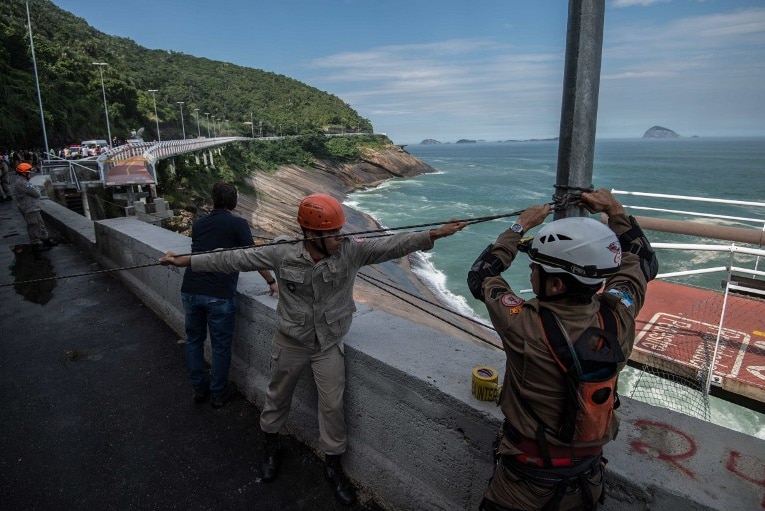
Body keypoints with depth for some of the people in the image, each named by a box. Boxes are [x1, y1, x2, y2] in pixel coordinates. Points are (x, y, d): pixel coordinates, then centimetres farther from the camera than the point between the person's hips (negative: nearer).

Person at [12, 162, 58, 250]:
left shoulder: (22, 182, 13)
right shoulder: (22, 183, -21)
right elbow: (36, 193, -21)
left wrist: (36, 192, -4)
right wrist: (38, 192, -1)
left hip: (33, 208, 11)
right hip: (29, 210, -11)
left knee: (40, 224, 18)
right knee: (34, 226, -1)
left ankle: (46, 240, 29)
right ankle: (36, 244, 7)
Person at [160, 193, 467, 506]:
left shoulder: (351, 251, -17)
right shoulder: (282, 255, -19)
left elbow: (391, 245, -23)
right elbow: (235, 260, -12)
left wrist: (434, 235, -32)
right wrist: (186, 261, -9)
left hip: (329, 346, 0)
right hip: (290, 344, 0)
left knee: (333, 405, 8)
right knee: (278, 397, 21)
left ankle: (333, 465, 32)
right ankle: (271, 446, 51)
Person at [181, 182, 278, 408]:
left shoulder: (198, 224, 15)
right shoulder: (238, 224, -2)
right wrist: (271, 282, 5)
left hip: (190, 290, 5)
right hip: (218, 294, -5)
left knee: (194, 339, 21)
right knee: (220, 345, 10)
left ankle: (199, 387, 34)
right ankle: (218, 394, 24)